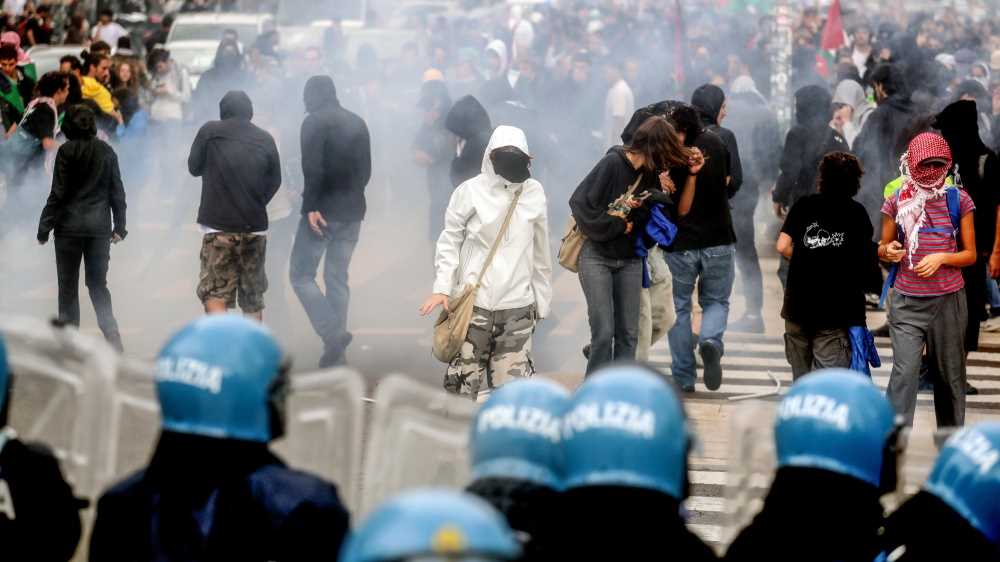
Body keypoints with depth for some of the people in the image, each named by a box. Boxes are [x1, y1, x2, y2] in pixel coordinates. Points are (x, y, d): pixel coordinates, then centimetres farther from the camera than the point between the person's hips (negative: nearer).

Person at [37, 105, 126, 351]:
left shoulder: (66, 151, -7)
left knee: (68, 285, 6)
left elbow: (59, 192, -9)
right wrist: (119, 226, 12)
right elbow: (117, 191, 5)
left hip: (69, 225, -3)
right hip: (100, 226, 3)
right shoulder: (106, 151, 3)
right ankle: (111, 333, -6)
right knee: (98, 284, 11)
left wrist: (44, 227, -3)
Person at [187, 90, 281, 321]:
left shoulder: (210, 131, -2)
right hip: (255, 226, 3)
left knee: (214, 293, -5)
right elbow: (275, 181, 10)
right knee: (253, 295, 13)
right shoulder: (265, 139, 4)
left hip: (218, 225, -3)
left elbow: (194, 167, 9)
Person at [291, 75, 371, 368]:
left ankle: (332, 334, -17)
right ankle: (336, 353, 8)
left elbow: (312, 167, -18)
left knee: (302, 275, 0)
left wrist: (311, 205, -18)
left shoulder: (314, 122, -8)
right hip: (352, 212, 6)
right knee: (338, 278, 11)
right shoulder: (357, 123, 12)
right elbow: (366, 170, 15)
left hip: (323, 211, -6)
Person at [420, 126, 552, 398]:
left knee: (513, 377, -1)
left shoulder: (534, 193, 4)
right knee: (465, 378, 0)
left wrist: (542, 299, 13)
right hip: (474, 302, -2)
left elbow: (540, 252, 11)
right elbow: (450, 241, 1)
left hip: (517, 305, 2)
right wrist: (442, 287, -9)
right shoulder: (471, 191, -4)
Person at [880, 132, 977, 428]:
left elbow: (970, 254, 4)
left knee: (950, 373, 10)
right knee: (904, 372, -13)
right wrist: (888, 251, -12)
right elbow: (883, 247, 12)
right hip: (907, 301, -1)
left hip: (948, 300, 1)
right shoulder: (897, 201, 1)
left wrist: (942, 258, -15)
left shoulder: (959, 200, 0)